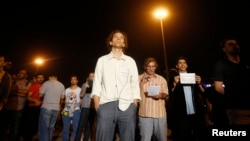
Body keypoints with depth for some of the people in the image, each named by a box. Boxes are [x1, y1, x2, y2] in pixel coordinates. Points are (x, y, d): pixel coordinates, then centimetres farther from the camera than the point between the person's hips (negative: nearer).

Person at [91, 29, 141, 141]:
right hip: (106, 106, -1)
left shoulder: (130, 61, 16)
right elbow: (97, 85, 8)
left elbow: (135, 85, 11)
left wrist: (134, 107, 1)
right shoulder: (102, 60, 14)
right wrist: (97, 107, -3)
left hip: (127, 106, 1)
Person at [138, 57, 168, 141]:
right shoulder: (139, 79, 2)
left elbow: (165, 94, 9)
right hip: (145, 113, -2)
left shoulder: (161, 79, 9)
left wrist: (160, 95, -13)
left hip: (160, 113, 3)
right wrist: (142, 83, -14)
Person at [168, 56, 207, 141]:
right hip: (181, 115, -2)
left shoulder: (194, 76, 14)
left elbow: (203, 92, 5)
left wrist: (199, 83, -11)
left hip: (196, 113, 3)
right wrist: (175, 83, -20)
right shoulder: (174, 78, 4)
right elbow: (170, 95, -8)